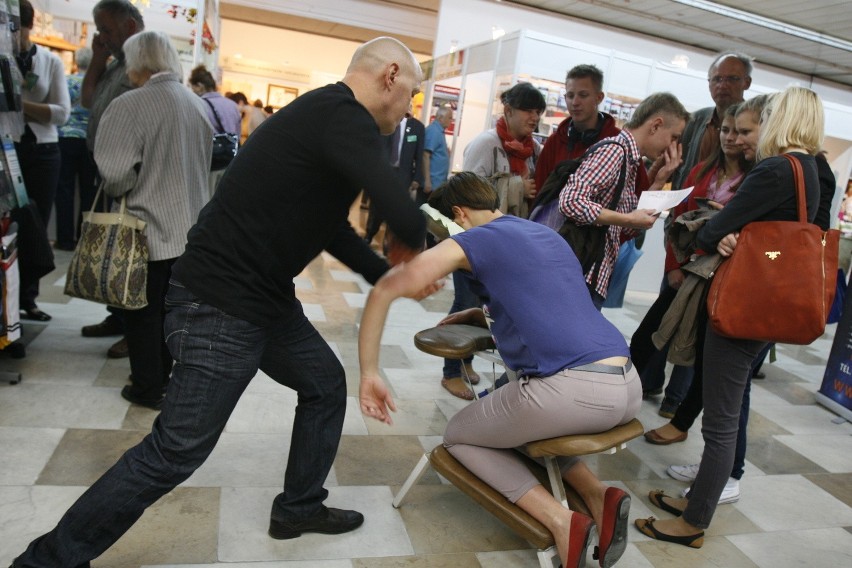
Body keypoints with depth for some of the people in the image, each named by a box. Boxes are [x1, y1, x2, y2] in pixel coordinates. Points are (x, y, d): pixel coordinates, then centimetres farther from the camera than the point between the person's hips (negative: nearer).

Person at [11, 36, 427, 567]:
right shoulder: (345, 117, -19)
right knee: (176, 451, 0)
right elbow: (406, 219, -29)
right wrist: (411, 249, -4)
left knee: (326, 384, 19)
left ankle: (299, 508, 36)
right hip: (219, 305, -10)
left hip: (268, 298, 10)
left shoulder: (327, 115, 13)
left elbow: (331, 227, 20)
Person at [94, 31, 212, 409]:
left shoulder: (130, 105, -17)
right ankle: (163, 374, 32)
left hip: (148, 227, -7)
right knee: (169, 305, 19)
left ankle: (148, 388, 17)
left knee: (142, 310, 7)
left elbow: (115, 171, -20)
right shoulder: (197, 105, 5)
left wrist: (117, 193, 0)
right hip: (189, 225, 7)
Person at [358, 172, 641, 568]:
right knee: (521, 416, 35)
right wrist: (480, 315, 33)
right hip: (630, 389, 8)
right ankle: (598, 496, 13)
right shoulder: (549, 236, 26)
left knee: (459, 435, 19)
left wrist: (369, 373, -1)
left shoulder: (474, 239, 4)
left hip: (570, 389, -8)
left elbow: (386, 290, -4)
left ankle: (562, 522, 2)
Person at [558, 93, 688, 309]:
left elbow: (629, 230, 16)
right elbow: (570, 201, -24)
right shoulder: (614, 151, -11)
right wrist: (627, 219, -17)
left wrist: (659, 181, 11)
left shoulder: (628, 159, 17)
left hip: (597, 278, 10)